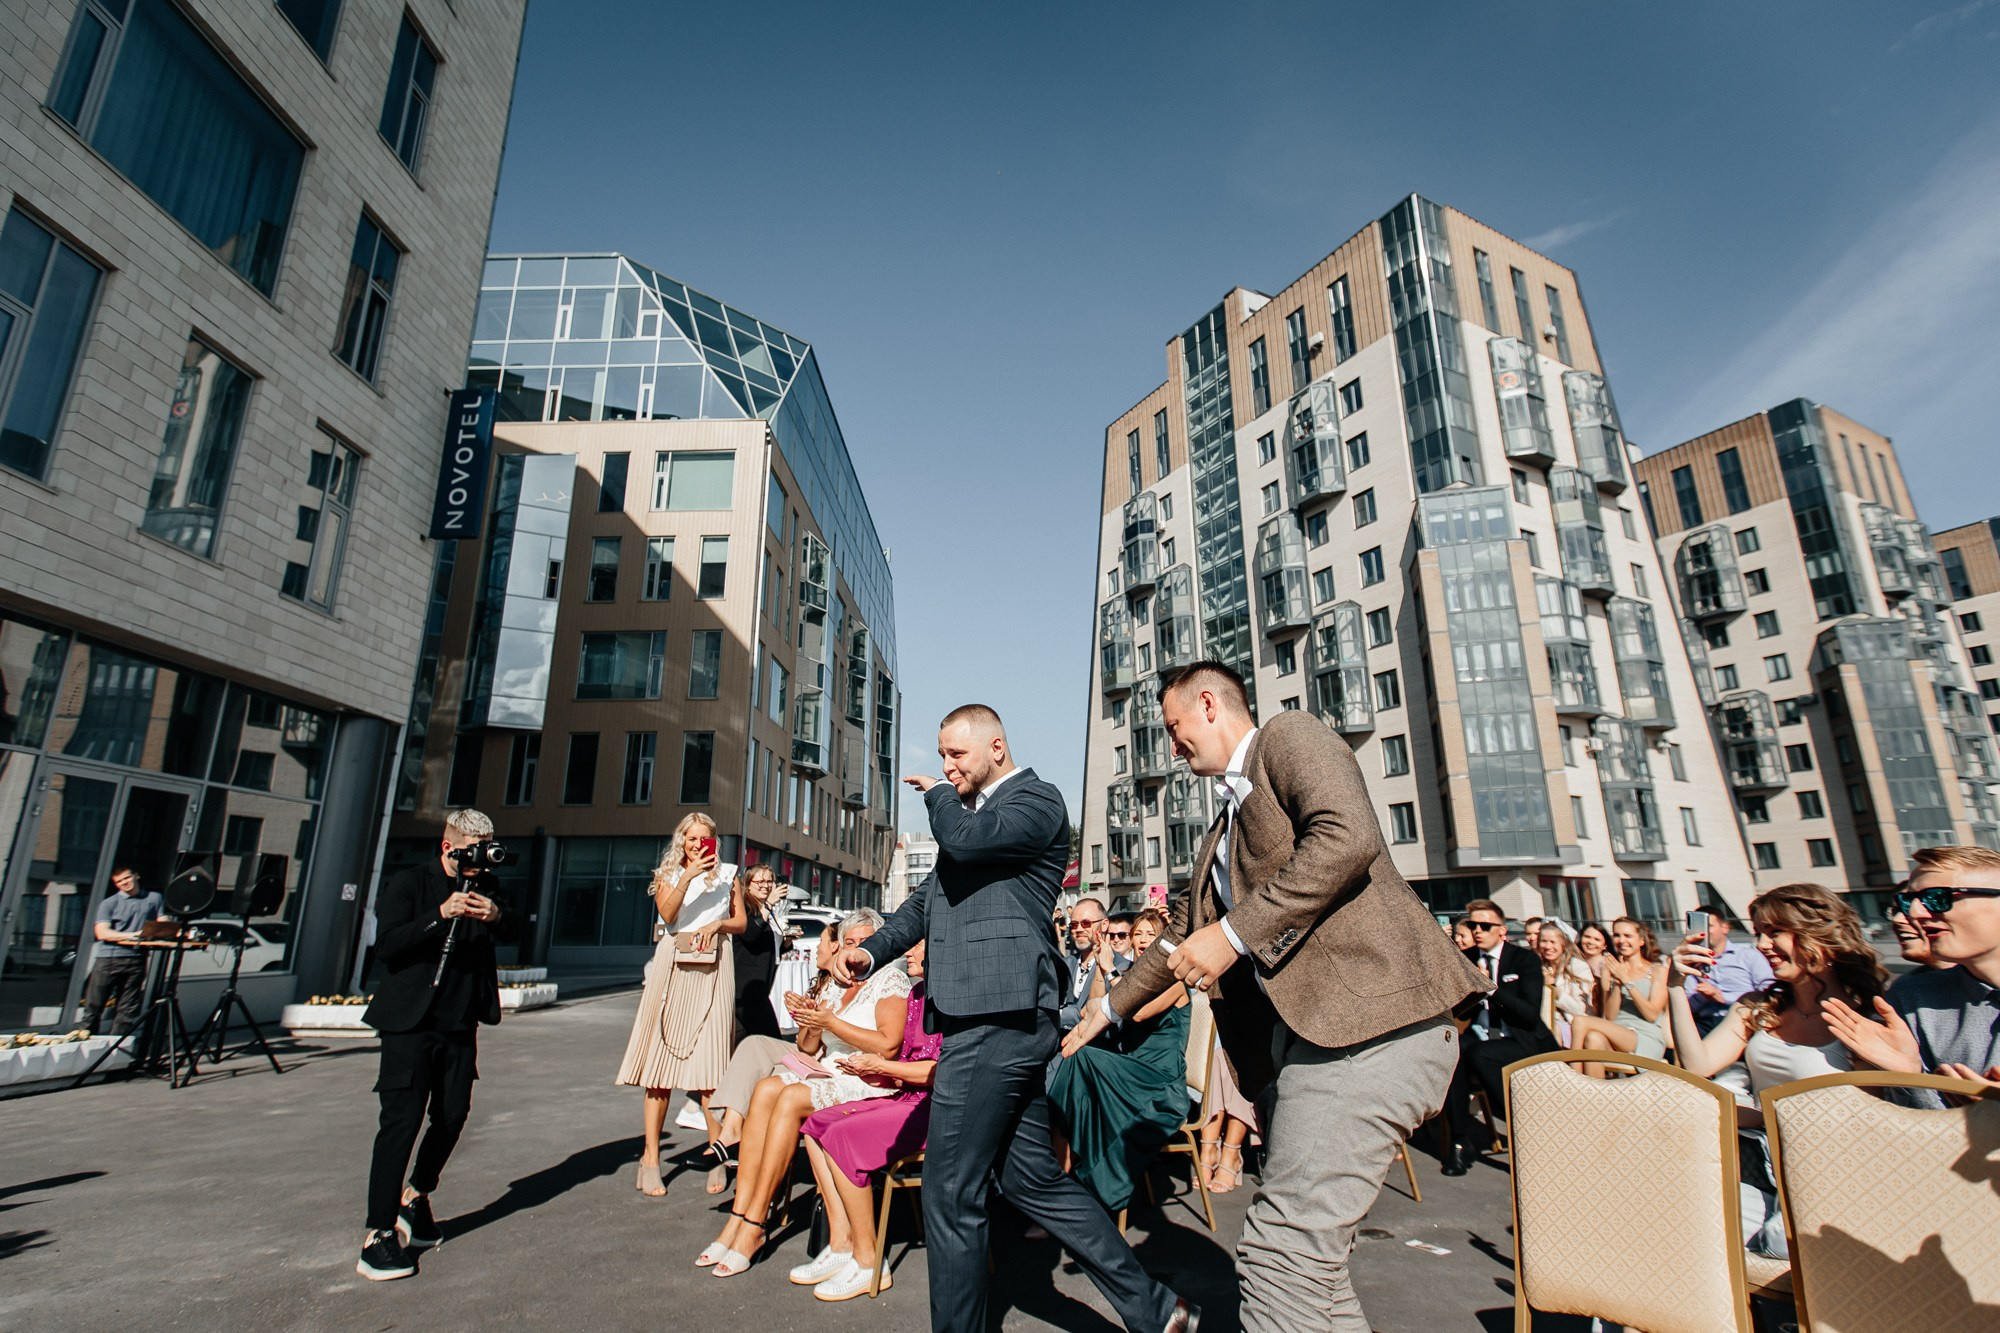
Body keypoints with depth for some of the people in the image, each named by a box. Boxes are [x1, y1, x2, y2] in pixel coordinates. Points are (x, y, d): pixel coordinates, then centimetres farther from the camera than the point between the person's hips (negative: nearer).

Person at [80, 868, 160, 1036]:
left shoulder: (154, 899, 14)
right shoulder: (109, 903, 6)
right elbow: (102, 933, -5)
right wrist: (132, 935, -19)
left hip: (136, 961, 1)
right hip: (108, 960, -1)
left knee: (127, 1012, 3)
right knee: (94, 1007, 1)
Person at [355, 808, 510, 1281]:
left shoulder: (482, 889, 7)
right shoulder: (407, 884, -4)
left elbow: (516, 937, 1)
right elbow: (387, 945, -15)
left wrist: (496, 917, -20)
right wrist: (440, 914, -27)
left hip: (460, 1025, 5)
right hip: (410, 1024, -5)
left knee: (452, 1116, 9)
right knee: (402, 1119, -8)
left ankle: (415, 1196, 33)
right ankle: (378, 1236, 0)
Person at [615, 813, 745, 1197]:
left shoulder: (727, 874, 13)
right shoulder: (669, 873, 12)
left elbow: (741, 922, 12)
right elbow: (667, 913, -6)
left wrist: (717, 924, -7)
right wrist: (688, 875, -16)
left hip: (713, 968, 0)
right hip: (673, 965, 0)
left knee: (711, 1064, -4)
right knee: (662, 1063, 0)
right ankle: (650, 1159, 6)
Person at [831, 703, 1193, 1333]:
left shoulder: (1036, 798, -6)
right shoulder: (974, 813, 21)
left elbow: (964, 839, -25)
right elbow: (929, 897, 22)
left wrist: (938, 794, -4)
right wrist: (872, 951, 7)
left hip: (998, 1019, -10)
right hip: (1003, 1020, 10)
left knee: (950, 1194, 0)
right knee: (1032, 1177, 15)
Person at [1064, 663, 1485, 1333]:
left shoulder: (1289, 735, 2)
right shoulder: (1227, 825, 27)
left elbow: (1348, 837, -18)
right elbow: (1182, 935, 35)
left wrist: (1232, 934, -17)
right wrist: (1110, 1008, 40)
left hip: (1366, 1017, -9)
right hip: (1299, 1028, 10)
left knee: (1280, 1255, -12)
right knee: (1308, 1260, 12)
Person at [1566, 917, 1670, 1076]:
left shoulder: (1657, 970, 8)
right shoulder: (1609, 970, 15)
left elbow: (1652, 1014, -4)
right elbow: (1609, 1016, 6)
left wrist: (1627, 981, -11)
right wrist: (1617, 984, -6)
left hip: (1647, 1042, -2)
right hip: (1616, 1039, 3)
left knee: (1580, 1022, -28)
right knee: (1594, 1038, -37)